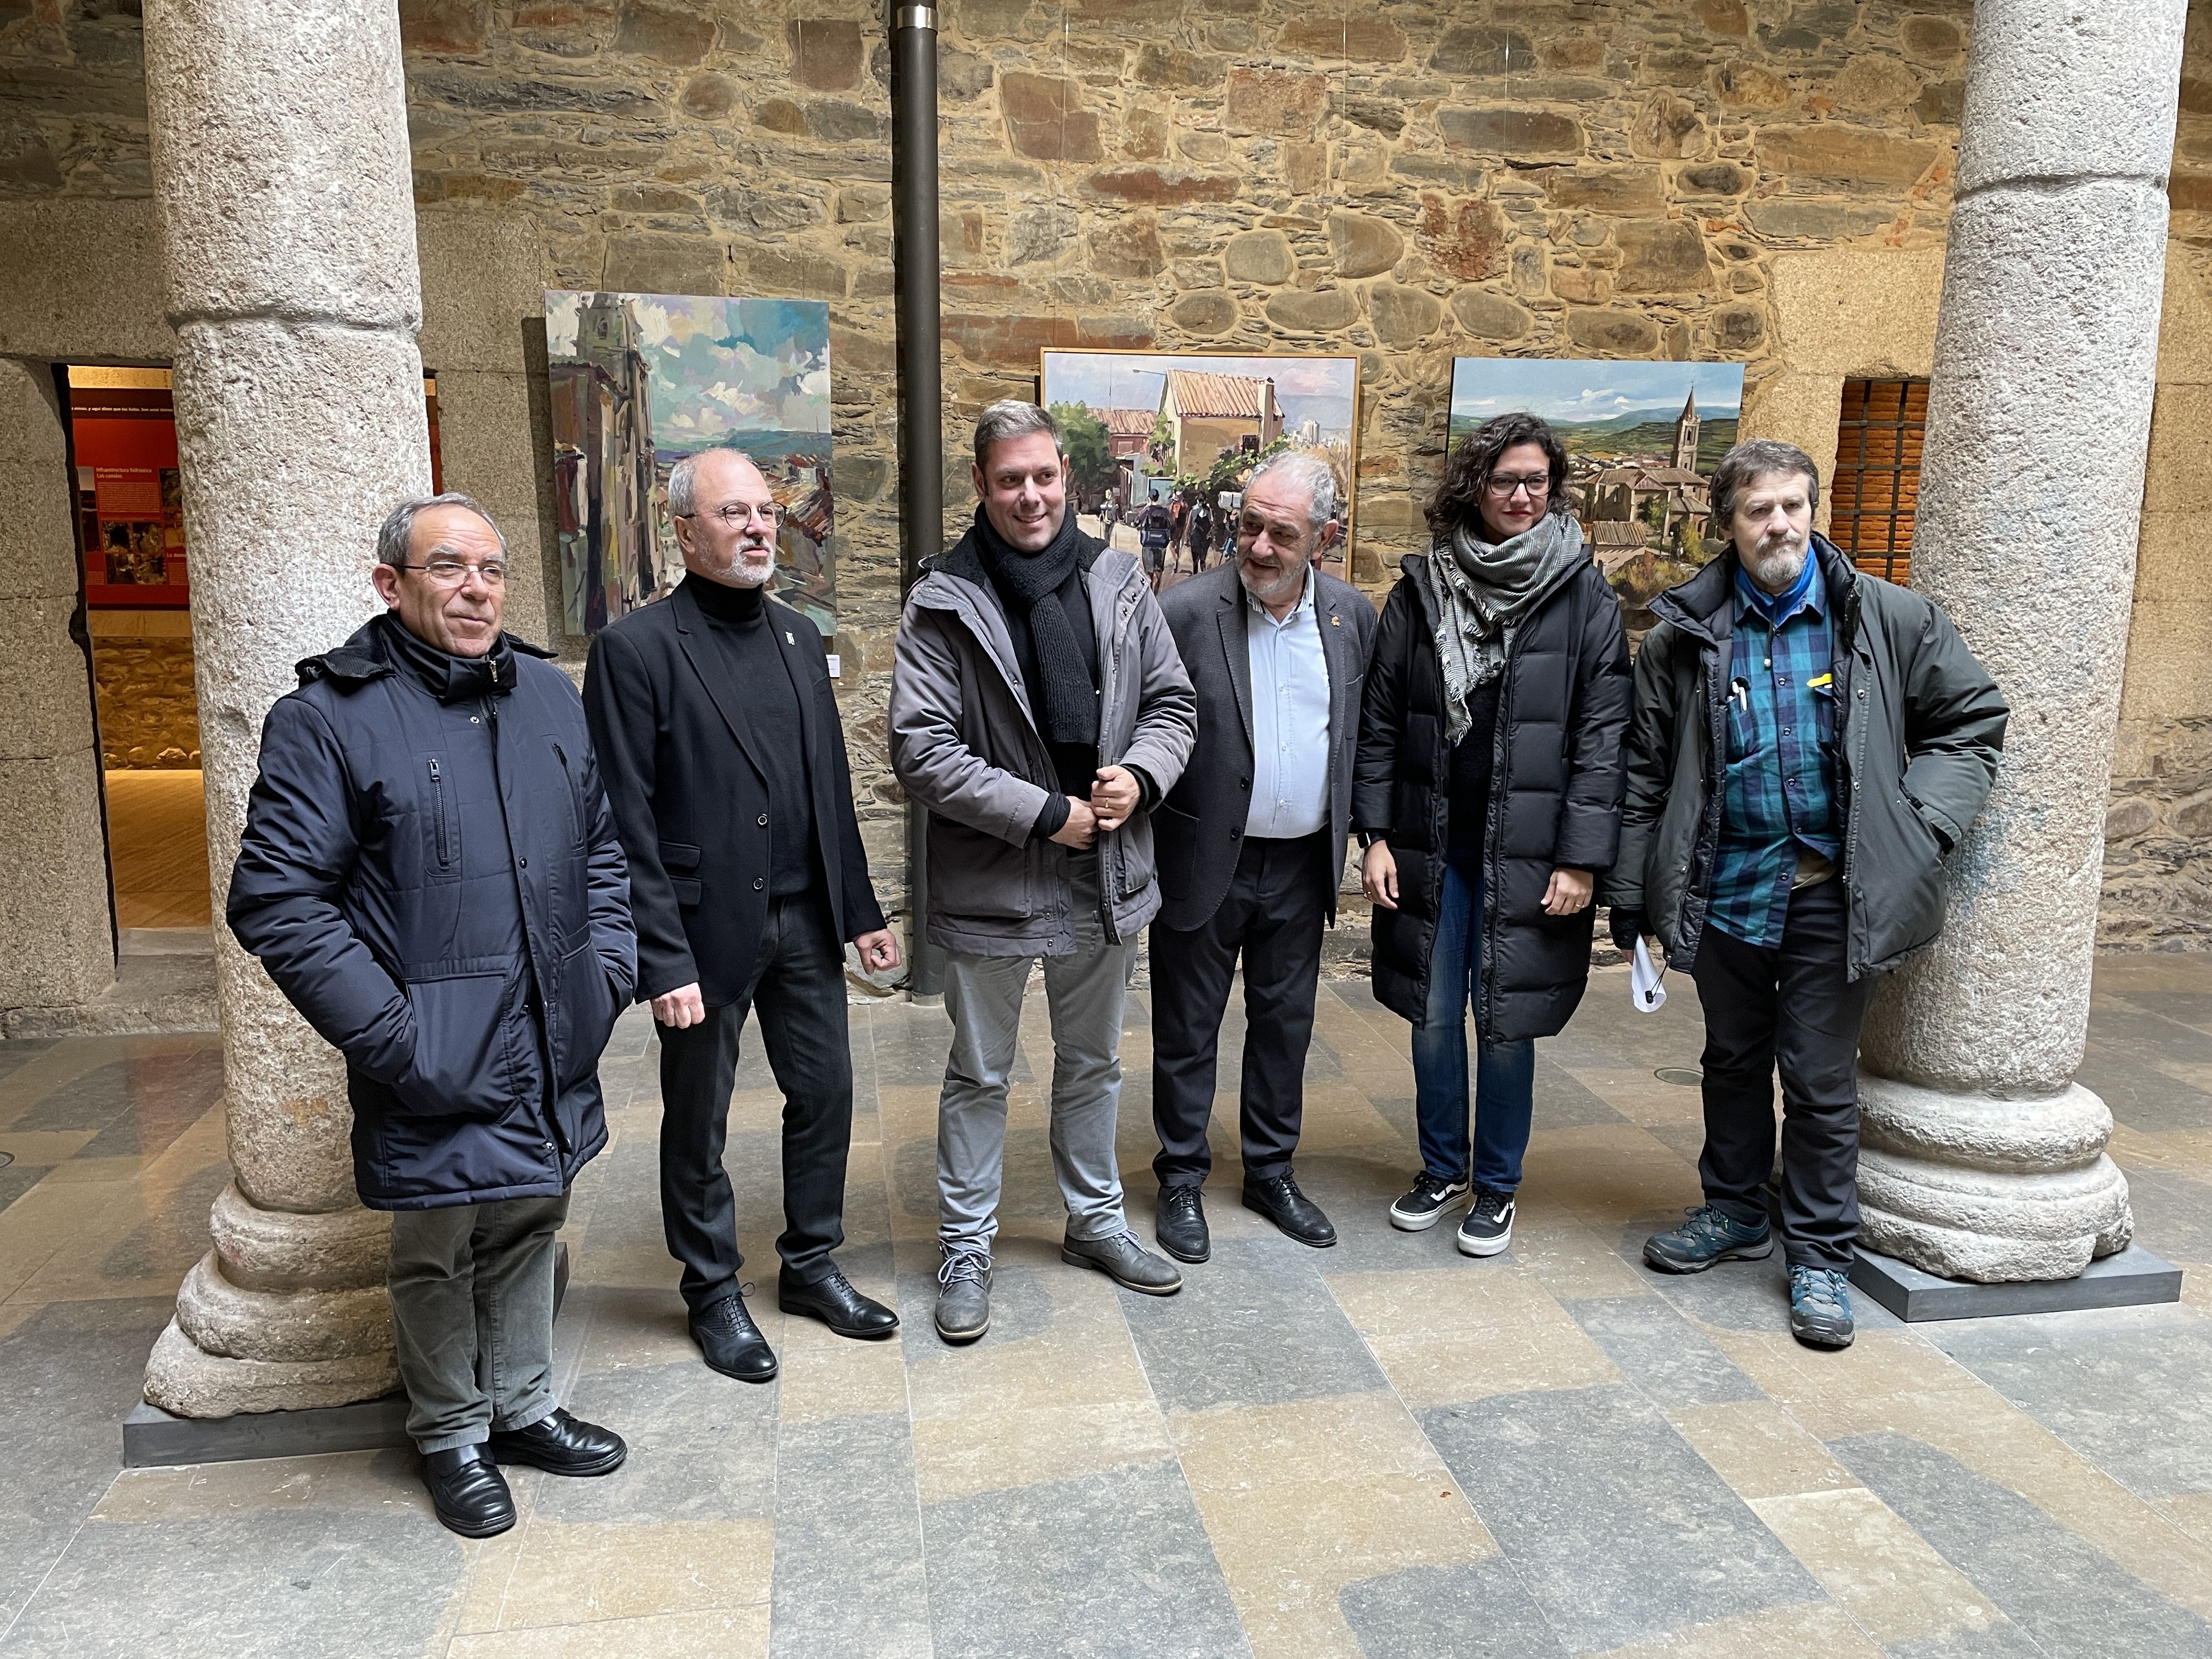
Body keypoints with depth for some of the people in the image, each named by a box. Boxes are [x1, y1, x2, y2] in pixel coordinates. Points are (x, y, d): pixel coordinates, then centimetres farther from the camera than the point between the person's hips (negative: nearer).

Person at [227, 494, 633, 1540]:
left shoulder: (551, 694, 7)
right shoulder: (329, 718, -11)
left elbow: (601, 849, 17)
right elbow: (277, 902, -14)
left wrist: (609, 968, 5)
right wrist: (392, 1032, -18)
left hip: (551, 1053, 5)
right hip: (435, 1064, -5)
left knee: (529, 1227, 20)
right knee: (437, 1253, 12)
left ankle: (521, 1407, 41)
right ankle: (451, 1435, 36)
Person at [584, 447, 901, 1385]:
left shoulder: (798, 637, 8)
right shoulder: (637, 648, -11)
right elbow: (627, 819, -13)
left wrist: (859, 909, 10)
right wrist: (663, 956, -17)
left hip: (803, 919, 6)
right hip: (707, 927, -5)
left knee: (825, 1092, 13)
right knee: (698, 1123, 10)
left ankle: (811, 1265, 34)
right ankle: (713, 1294, 30)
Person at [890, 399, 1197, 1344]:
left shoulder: (1117, 583, 1)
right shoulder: (944, 602, -12)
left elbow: (1172, 702, 7)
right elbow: (922, 750, -17)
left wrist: (1140, 774, -14)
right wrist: (1045, 814, -20)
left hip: (1106, 876, 4)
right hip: (989, 884, -4)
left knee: (1094, 1062, 21)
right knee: (979, 1077, 12)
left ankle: (1095, 1221, 42)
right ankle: (966, 1249, 31)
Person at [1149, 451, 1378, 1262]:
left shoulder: (1352, 615, 0)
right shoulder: (1185, 610, -14)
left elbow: (1360, 738, 8)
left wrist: (1349, 838, 5)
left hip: (1302, 862, 4)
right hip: (1205, 861, -3)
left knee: (1285, 1023, 17)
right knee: (1188, 1029, 10)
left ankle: (1271, 1170, 35)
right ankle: (1181, 1180, 28)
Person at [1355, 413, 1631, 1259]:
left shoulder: (1585, 599, -2)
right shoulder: (1420, 590, 4)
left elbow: (1602, 736, -5)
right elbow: (1380, 720, 5)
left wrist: (1582, 857, -10)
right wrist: (1376, 833, -1)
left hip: (1526, 851, -2)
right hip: (1430, 842, 2)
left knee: (1506, 1021, 6)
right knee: (1432, 1015, 11)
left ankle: (1497, 1185, 26)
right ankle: (1441, 1167, 32)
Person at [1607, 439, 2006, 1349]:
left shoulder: (1887, 620, -3)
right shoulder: (1686, 633, -1)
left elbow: (1972, 718, 6)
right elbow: (1645, 769, 3)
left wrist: (1918, 823, -7)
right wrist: (1630, 892, 1)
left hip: (1831, 895, -2)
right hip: (1724, 888, 2)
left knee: (1821, 1078, 5)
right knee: (1733, 1060, 17)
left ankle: (1819, 1254, 21)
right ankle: (1734, 1211, 36)